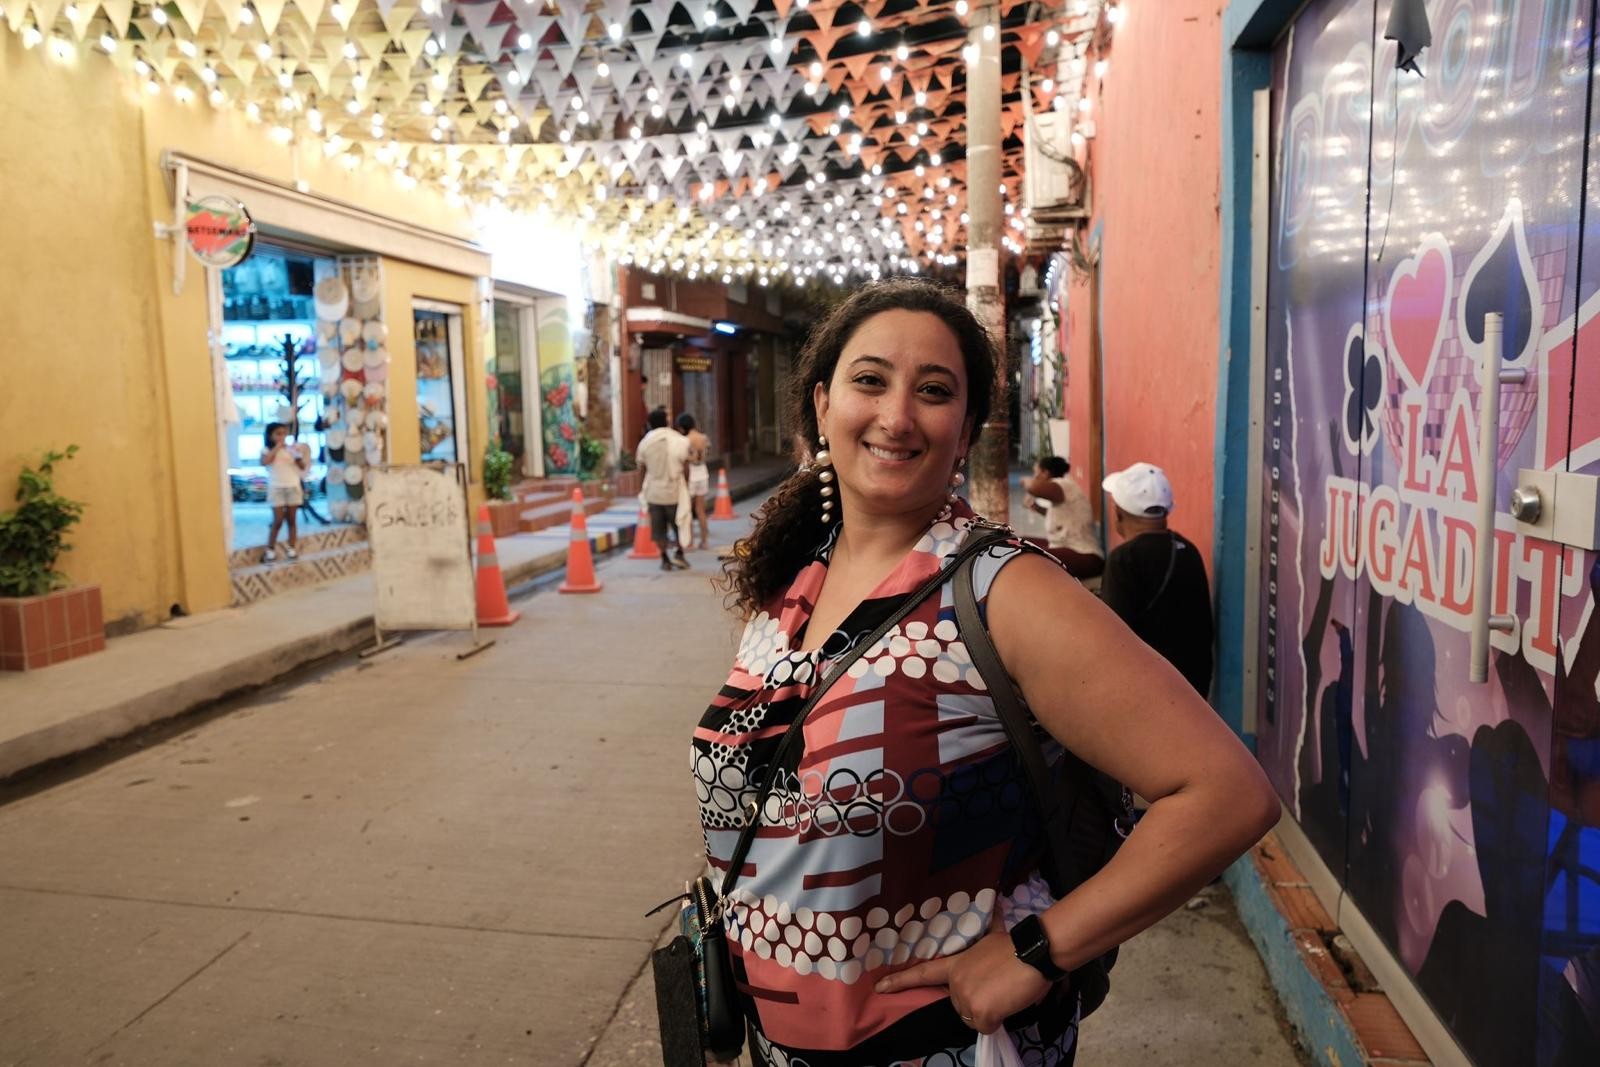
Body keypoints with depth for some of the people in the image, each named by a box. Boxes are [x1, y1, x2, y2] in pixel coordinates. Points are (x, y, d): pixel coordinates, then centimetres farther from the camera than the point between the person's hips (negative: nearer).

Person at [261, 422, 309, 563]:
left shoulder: (290, 449, 6)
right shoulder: (268, 451, -1)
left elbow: (302, 467, 2)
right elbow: (264, 462, -22)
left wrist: (298, 456, -17)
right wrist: (276, 448, -17)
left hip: (293, 487, 3)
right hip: (276, 488, -3)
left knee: (291, 520, 7)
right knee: (278, 521, -6)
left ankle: (292, 549, 13)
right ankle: (270, 550, 3)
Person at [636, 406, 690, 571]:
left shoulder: (645, 442, -3)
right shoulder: (680, 440, -8)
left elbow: (641, 467, 3)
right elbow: (685, 468, -6)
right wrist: (686, 484, 7)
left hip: (654, 491, 2)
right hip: (674, 490, -1)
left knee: (658, 528, 10)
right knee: (679, 525, 16)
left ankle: (665, 560, 12)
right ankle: (678, 552, 2)